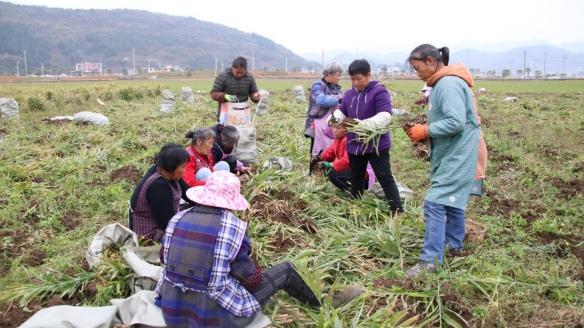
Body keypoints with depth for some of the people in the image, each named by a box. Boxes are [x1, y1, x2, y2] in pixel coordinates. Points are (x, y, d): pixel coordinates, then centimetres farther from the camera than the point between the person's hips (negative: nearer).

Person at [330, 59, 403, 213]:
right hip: (355, 146, 7)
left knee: (385, 179, -5)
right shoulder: (349, 94, 7)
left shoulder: (379, 92, -14)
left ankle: (398, 213, 0)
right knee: (356, 179, 18)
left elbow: (385, 117, -25)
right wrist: (335, 117, -16)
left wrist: (362, 124, -38)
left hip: (377, 145, -6)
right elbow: (341, 111, 10)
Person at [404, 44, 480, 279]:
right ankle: (455, 245, 36)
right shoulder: (442, 84, 13)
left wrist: (425, 131, -17)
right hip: (451, 154, 11)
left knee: (435, 203, -13)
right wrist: (425, 132, 6)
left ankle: (430, 259, -10)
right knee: (452, 200, 20)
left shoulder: (448, 84, -19)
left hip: (455, 156, -11)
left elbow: (456, 122, -27)